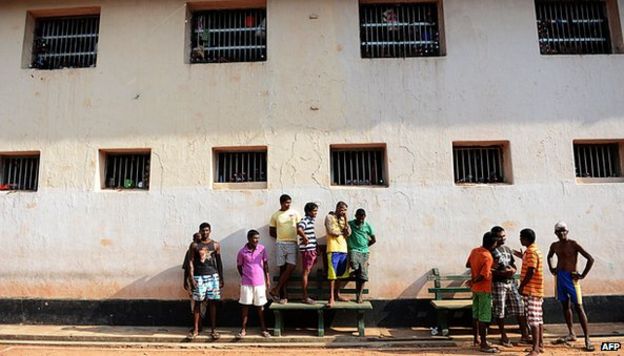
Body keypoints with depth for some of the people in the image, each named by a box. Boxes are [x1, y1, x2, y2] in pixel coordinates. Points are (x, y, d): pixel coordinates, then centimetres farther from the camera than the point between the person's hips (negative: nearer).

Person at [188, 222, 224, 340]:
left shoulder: (215, 245, 7)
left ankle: (213, 329, 10)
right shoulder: (195, 245, 2)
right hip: (199, 277, -1)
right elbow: (191, 262, -1)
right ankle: (195, 329, 12)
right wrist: (191, 277, -10)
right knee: (197, 303, 2)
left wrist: (221, 278, 7)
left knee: (212, 303, 3)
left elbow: (219, 262, 10)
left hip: (213, 276, 1)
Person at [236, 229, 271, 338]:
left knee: (260, 305, 10)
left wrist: (268, 279, 5)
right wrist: (245, 277, 6)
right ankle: (243, 329, 16)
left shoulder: (262, 249, -3)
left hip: (260, 282, 1)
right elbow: (239, 266, 6)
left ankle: (263, 328, 21)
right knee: (245, 305, 5)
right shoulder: (242, 252, -8)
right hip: (246, 283, -1)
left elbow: (265, 264, 5)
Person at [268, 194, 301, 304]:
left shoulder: (294, 213, 5)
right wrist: (281, 237, 6)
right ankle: (282, 296, 6)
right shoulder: (275, 215, 6)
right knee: (283, 269, 2)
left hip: (292, 243, 0)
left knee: (291, 267, -13)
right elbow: (271, 232, 12)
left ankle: (275, 290, -5)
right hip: (280, 244, 0)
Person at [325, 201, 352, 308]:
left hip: (343, 249, 6)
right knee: (332, 274, -8)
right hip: (333, 249, -6)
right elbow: (331, 231, -12)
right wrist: (342, 232, 2)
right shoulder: (329, 217, 0)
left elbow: (348, 233, 7)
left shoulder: (343, 219, 18)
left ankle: (337, 294, 22)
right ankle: (331, 298, -7)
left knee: (340, 273, 11)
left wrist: (345, 220, 0)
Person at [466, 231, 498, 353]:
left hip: (475, 288, 8)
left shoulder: (474, 251, 1)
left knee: (476, 314, 17)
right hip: (484, 289, -8)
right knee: (484, 318, -2)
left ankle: (476, 339, 28)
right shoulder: (488, 257, -23)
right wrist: (472, 281, -9)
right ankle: (483, 344, 3)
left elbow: (468, 265, 16)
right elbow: (483, 276, -25)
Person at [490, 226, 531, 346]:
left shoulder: (508, 249, 15)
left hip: (511, 282, 6)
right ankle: (504, 337, 14)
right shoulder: (491, 251, -7)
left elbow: (514, 266, 17)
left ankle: (524, 336, 14)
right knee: (500, 311, 2)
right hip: (498, 283, -6)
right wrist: (503, 273, -22)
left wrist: (512, 270, -6)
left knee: (520, 307, 3)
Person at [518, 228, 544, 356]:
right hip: (537, 290, 10)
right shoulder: (534, 250, 15)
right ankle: (540, 344, 21)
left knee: (533, 319, -8)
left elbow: (531, 271, -21)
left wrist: (521, 286, -16)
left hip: (531, 290, -10)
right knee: (538, 318, 14)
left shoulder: (531, 252, -17)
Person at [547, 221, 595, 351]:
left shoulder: (573, 244, -11)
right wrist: (551, 269, 15)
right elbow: (549, 257, 28)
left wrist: (583, 275, -13)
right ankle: (571, 334, 23)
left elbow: (590, 259, -14)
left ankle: (587, 339, -3)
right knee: (565, 306, 12)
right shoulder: (554, 245, 7)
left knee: (578, 307, -7)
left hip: (571, 277, -6)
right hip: (559, 277, 6)